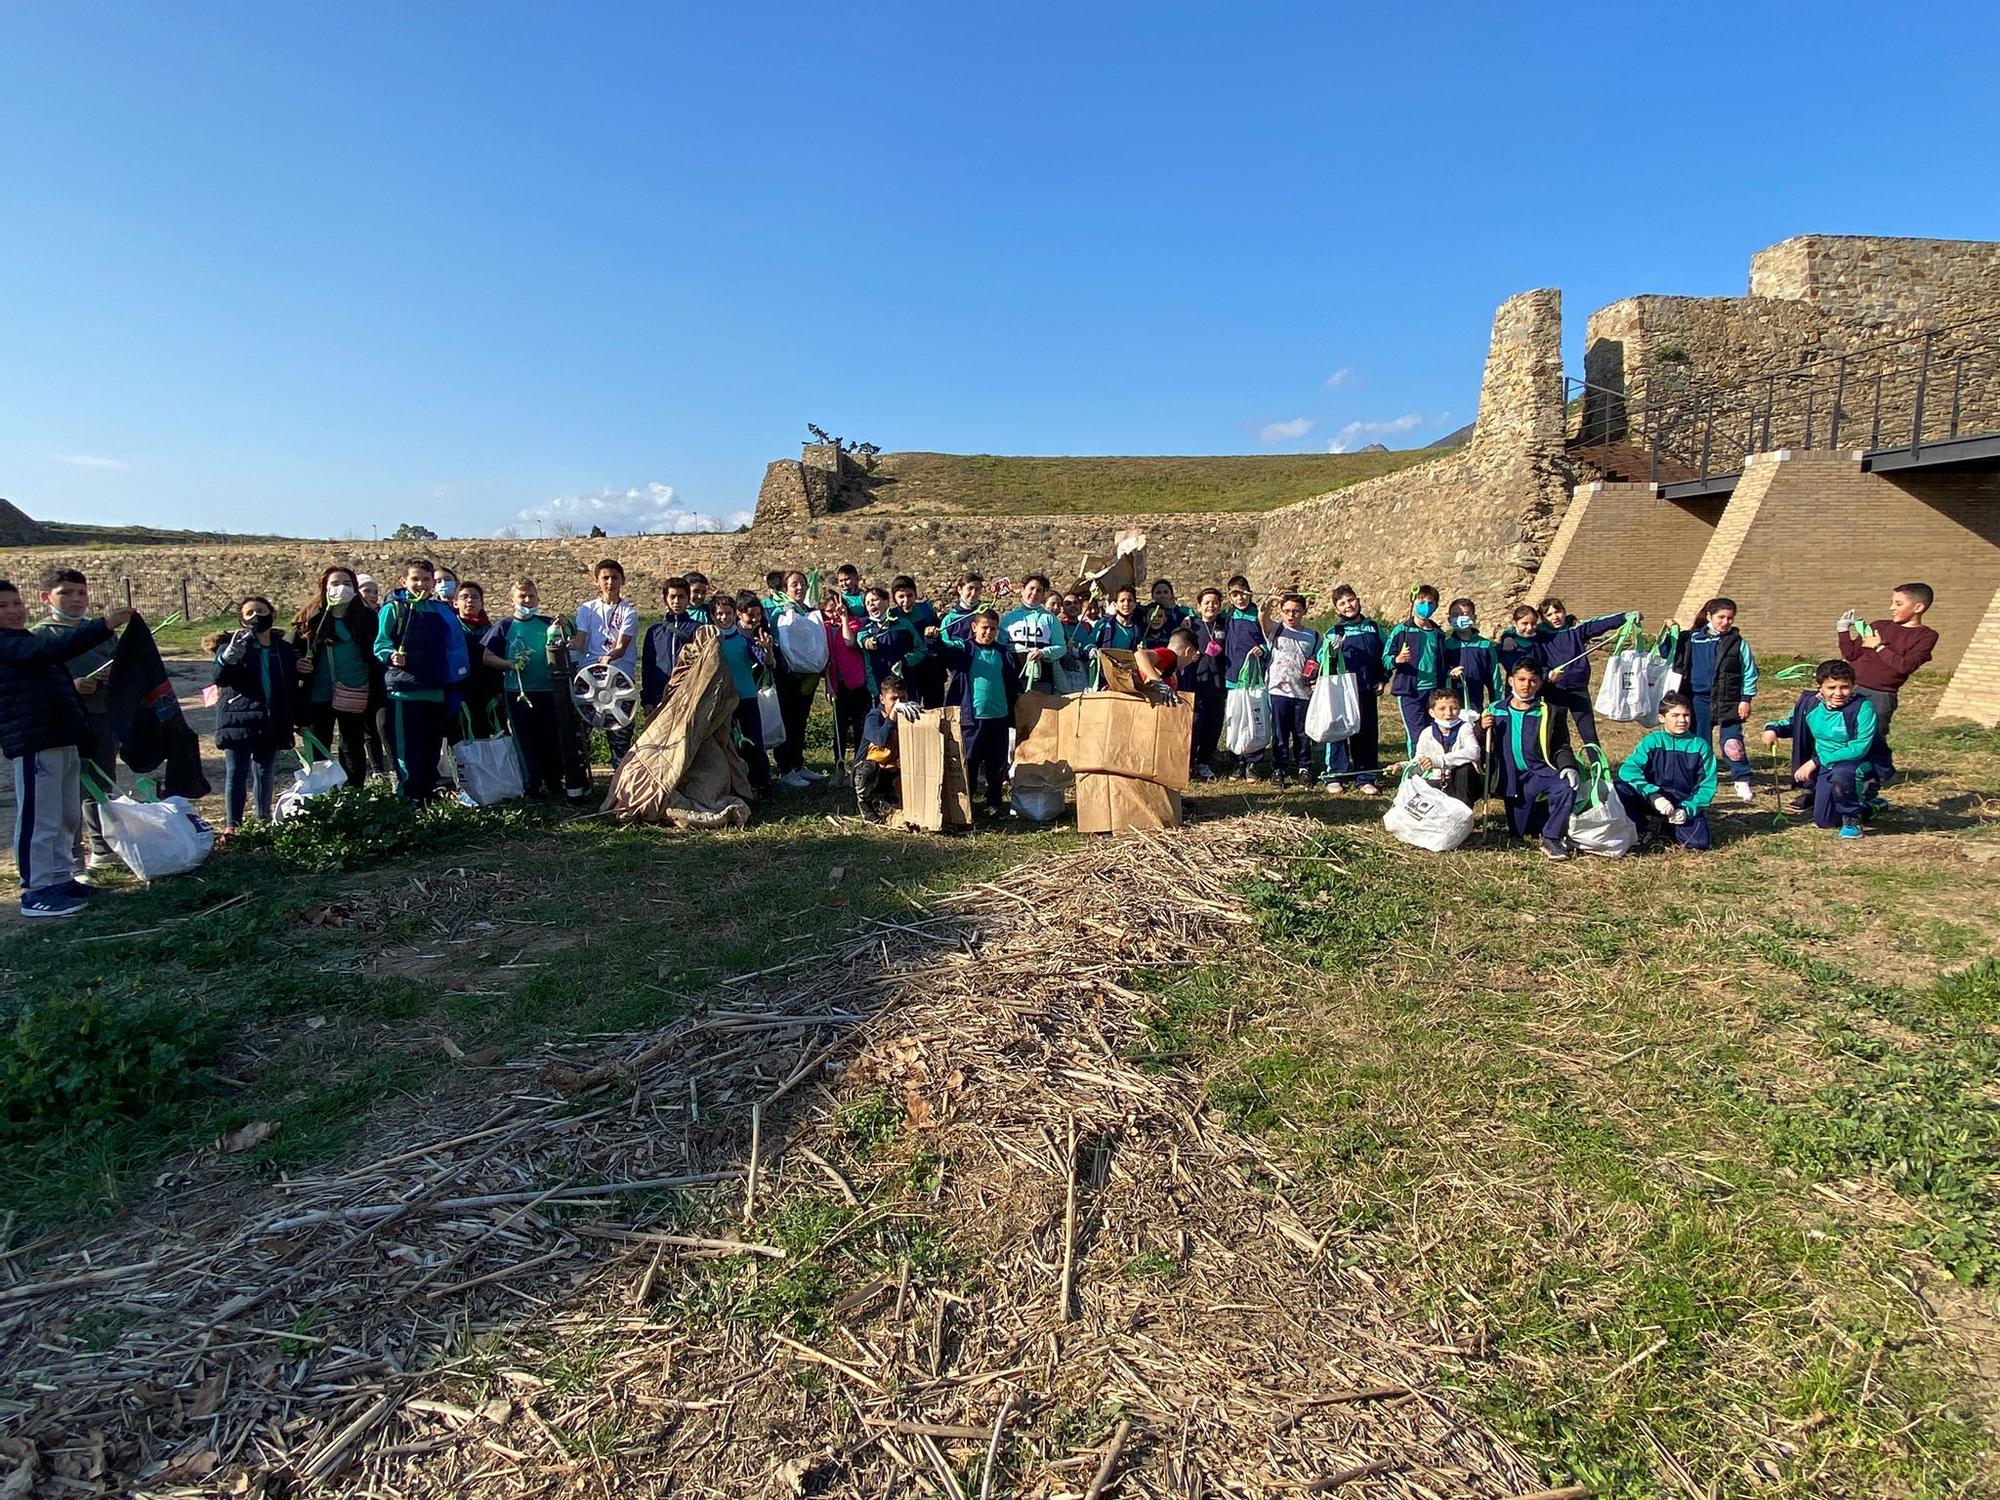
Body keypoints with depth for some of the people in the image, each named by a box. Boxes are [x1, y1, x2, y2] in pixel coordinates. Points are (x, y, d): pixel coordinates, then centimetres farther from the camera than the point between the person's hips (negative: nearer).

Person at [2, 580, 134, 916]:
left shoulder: (29, 640, 23)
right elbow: (55, 647, -28)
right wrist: (104, 626, -35)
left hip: (62, 739, 10)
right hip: (33, 742, -10)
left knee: (68, 816, 15)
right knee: (40, 818, -7)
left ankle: (60, 878, 24)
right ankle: (37, 892, -3)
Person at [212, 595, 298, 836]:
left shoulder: (284, 648, 10)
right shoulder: (233, 643, -2)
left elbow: (292, 686, 18)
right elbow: (220, 679, -15)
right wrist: (229, 656, -35)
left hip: (271, 723, 4)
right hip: (239, 719, -4)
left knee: (264, 772, 12)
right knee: (236, 773, -5)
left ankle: (264, 820, 22)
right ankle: (232, 824, -3)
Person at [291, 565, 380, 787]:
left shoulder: (366, 617, 2)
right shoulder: (310, 617, 2)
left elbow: (375, 657, 3)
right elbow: (293, 650, 9)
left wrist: (376, 694, -3)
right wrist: (300, 662, -14)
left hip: (353, 695, 0)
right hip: (318, 695, 1)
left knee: (353, 748, 9)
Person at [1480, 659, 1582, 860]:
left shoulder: (1549, 713, 4)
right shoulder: (1495, 710, 7)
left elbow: (1561, 747, 4)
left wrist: (1568, 766, -17)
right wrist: (1482, 729, -12)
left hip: (1541, 771, -2)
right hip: (1512, 780, 2)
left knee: (1567, 786, -35)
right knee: (1523, 833, 5)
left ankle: (1552, 838, -21)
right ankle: (1541, 812, 39)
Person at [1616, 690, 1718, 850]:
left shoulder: (1700, 746, 2)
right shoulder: (1651, 741, -2)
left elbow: (1707, 785, -1)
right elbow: (1628, 769, -17)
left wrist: (1688, 809, -16)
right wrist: (1653, 795, -30)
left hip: (1685, 803, 1)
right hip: (1651, 799, -1)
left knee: (1698, 841, -26)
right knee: (1620, 790, -31)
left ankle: (1670, 827, 10)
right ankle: (1642, 828, -2)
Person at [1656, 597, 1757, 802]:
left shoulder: (1737, 642, -1)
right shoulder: (1691, 639, 3)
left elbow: (1749, 672, 1)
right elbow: (1666, 654, 14)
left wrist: (1746, 699, -3)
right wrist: (1669, 633, 0)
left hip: (1727, 701, -2)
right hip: (1698, 699, 3)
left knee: (1731, 743, -9)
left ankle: (1743, 782, 3)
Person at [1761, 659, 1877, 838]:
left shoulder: (1862, 707, -21)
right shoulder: (1810, 704, -5)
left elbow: (1860, 747, -25)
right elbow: (1792, 723, 16)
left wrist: (1816, 761, -26)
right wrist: (1773, 728, -7)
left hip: (1856, 764, -5)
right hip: (1824, 769, 5)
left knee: (1840, 774, -41)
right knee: (1824, 822, 8)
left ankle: (1852, 818, -13)